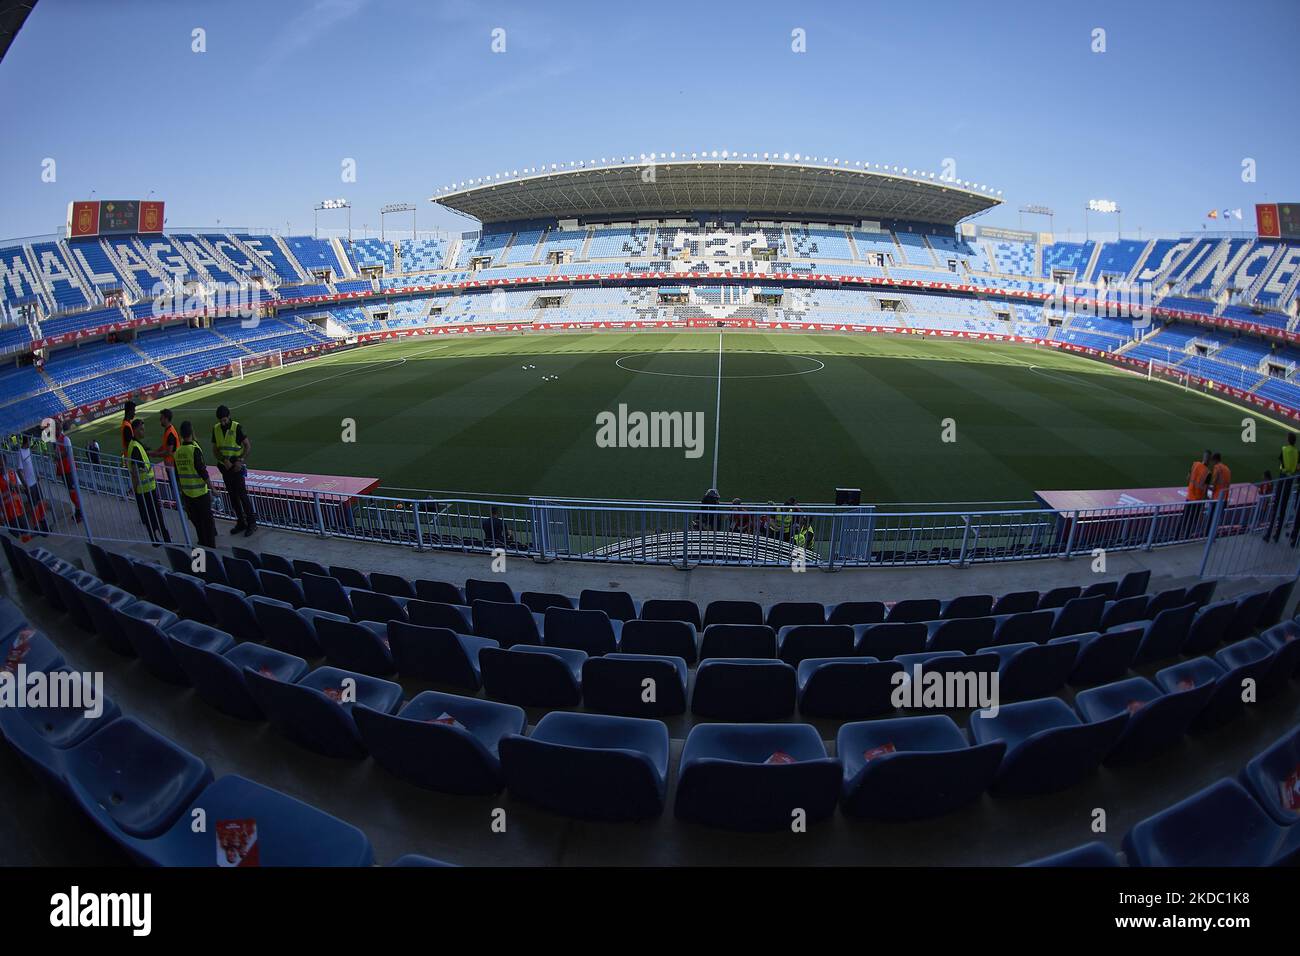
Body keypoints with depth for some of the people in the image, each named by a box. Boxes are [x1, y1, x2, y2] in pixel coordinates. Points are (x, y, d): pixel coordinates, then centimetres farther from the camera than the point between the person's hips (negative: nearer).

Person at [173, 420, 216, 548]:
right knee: (207, 520, 4)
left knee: (196, 520, 17)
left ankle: (203, 543, 28)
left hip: (187, 494, 6)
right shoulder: (195, 450, -17)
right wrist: (212, 488, -9)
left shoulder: (177, 452, 3)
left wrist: (181, 491, 20)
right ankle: (211, 546, 7)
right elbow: (202, 471, -17)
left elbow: (177, 476, 10)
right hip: (201, 493, -6)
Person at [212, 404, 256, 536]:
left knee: (242, 494, -7)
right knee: (232, 495, 10)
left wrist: (241, 461, -18)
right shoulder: (216, 429, 4)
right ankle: (241, 522, 19)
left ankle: (251, 523, 0)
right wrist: (223, 460, -11)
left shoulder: (237, 427, -11)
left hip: (237, 467, -5)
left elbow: (247, 445, -8)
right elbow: (215, 449, 6)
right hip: (225, 466, 5)